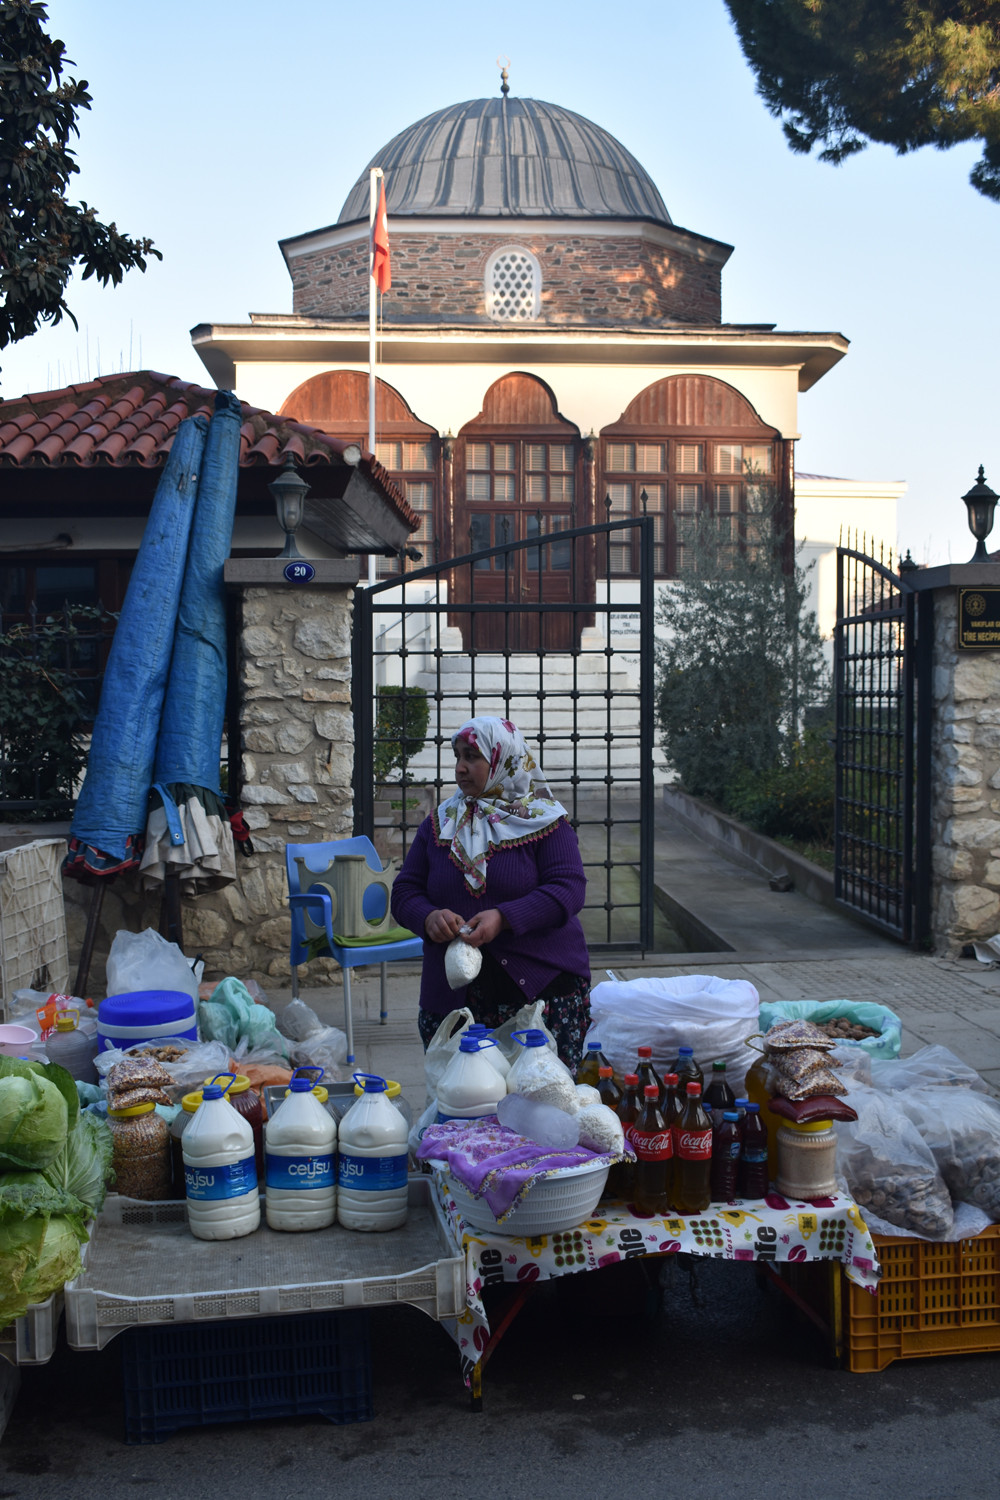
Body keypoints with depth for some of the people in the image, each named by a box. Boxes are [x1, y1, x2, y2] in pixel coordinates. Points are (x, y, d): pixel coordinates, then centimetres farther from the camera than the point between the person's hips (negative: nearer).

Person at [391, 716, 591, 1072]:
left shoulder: (544, 821, 1)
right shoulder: (438, 824, 13)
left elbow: (569, 889, -10)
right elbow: (405, 891, 10)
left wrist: (504, 918, -23)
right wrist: (428, 917, -13)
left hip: (542, 989, -3)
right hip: (452, 996, 3)